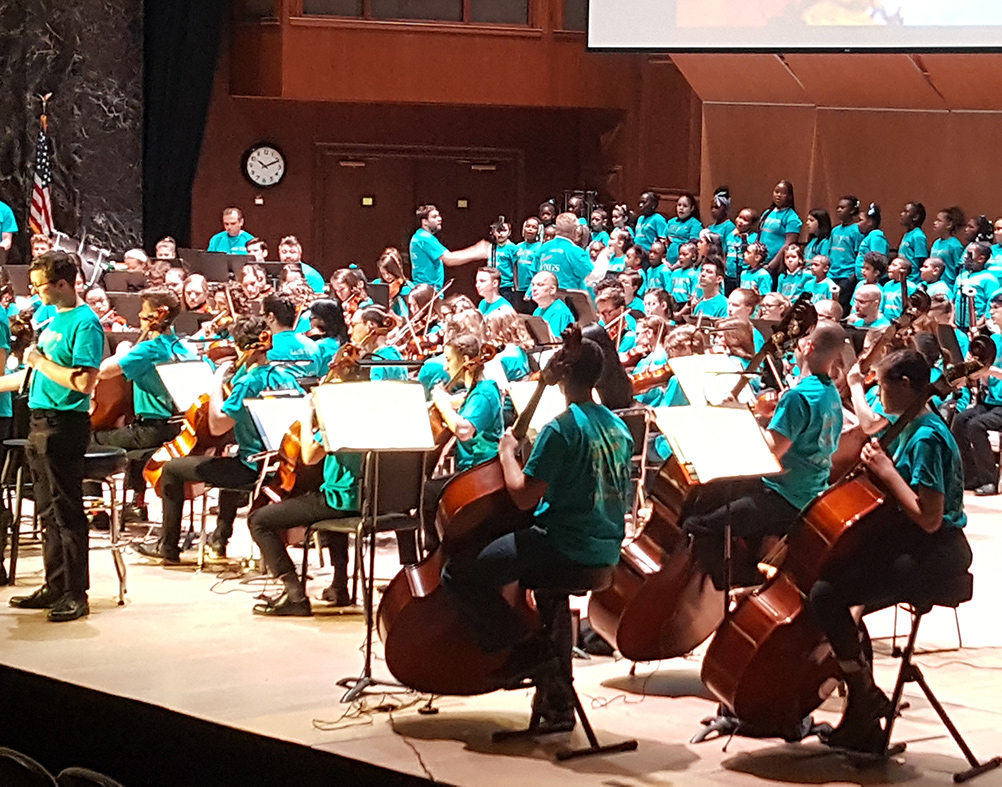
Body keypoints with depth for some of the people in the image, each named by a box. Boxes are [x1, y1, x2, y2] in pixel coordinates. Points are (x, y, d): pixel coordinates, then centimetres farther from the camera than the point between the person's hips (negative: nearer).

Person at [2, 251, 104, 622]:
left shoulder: (85, 323, -14)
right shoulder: (55, 318, 14)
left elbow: (83, 382, -23)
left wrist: (40, 361, -15)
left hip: (65, 426, -9)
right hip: (41, 424, 9)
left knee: (66, 511, -6)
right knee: (48, 510, 14)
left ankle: (76, 594, -1)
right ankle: (55, 587, 21)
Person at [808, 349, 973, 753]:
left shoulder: (926, 438, -19)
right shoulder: (910, 428, 13)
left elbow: (929, 518, -25)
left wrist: (886, 470, -19)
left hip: (934, 551, -11)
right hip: (907, 543, 11)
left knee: (826, 595, -22)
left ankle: (866, 696, -5)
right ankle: (865, 731, 8)